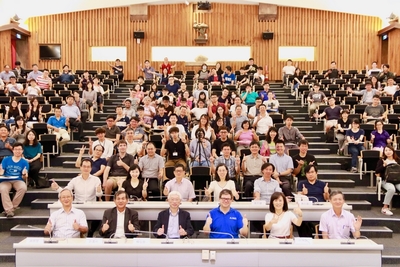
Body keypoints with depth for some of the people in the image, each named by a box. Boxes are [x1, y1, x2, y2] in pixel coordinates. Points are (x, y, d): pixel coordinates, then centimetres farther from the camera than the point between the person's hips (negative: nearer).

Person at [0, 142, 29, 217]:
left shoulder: (25, 162, 6)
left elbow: (24, 178, 0)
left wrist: (24, 174, -24)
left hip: (18, 180, 0)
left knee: (23, 188, -34)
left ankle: (12, 208, -19)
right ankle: (9, 210, -31)